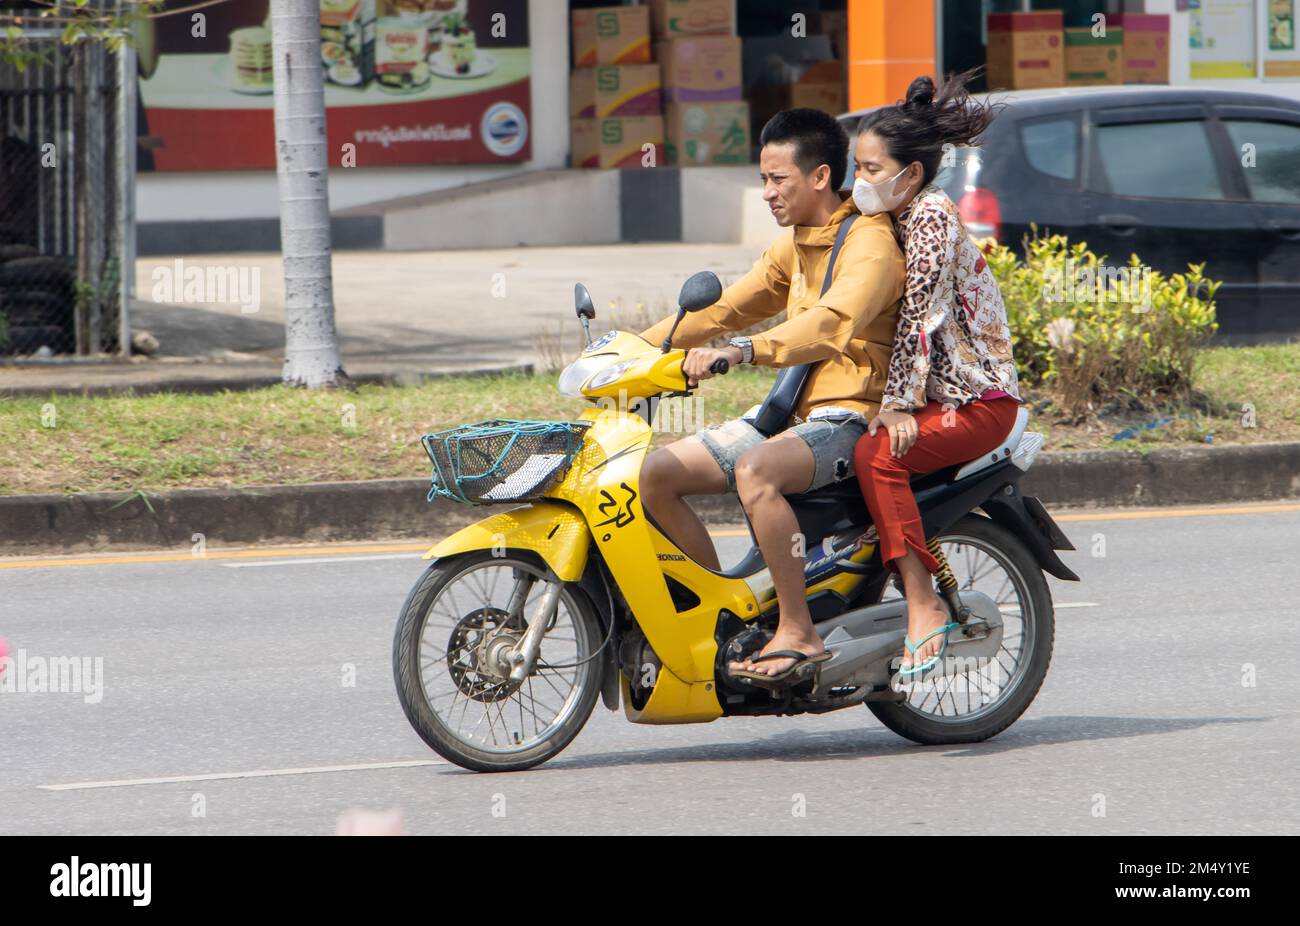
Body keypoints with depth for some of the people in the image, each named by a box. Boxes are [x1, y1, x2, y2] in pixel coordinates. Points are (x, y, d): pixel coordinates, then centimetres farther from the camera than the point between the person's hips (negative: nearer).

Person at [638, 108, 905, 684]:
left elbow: (833, 324, -28)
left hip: (846, 418, -9)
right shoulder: (795, 247, 20)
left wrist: (743, 351, -42)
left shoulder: (871, 242, -10)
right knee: (657, 474, -5)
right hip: (789, 413, 9)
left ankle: (799, 633, -32)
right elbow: (728, 309, 24)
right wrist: (639, 345, 11)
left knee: (754, 471, -38)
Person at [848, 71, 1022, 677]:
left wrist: (899, 404, -23)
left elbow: (922, 316, -20)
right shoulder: (899, 218, 15)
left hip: (978, 400, -9)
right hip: (942, 394, 9)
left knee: (876, 454, -31)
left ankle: (924, 607, -32)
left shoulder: (931, 216, -13)